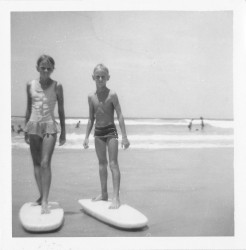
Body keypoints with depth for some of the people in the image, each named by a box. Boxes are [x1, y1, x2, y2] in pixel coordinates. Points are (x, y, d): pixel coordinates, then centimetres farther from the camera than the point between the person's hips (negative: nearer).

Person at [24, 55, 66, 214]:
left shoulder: (57, 86, -1)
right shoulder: (30, 85, 6)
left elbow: (61, 110, 4)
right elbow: (29, 108, 13)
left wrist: (63, 132, 4)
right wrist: (26, 130, 14)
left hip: (49, 126, -3)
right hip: (33, 125, 4)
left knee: (45, 163, -13)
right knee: (36, 163, 8)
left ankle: (45, 201, -11)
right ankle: (41, 196, 20)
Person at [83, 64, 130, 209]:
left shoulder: (112, 95, -10)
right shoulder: (91, 97, 5)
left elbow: (120, 116, -11)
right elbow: (91, 118, 12)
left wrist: (124, 136, -15)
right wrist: (87, 136, 11)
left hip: (111, 131, -5)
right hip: (98, 132, 6)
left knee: (113, 164, -7)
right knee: (102, 163, 14)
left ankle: (116, 197, -5)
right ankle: (104, 194, 26)